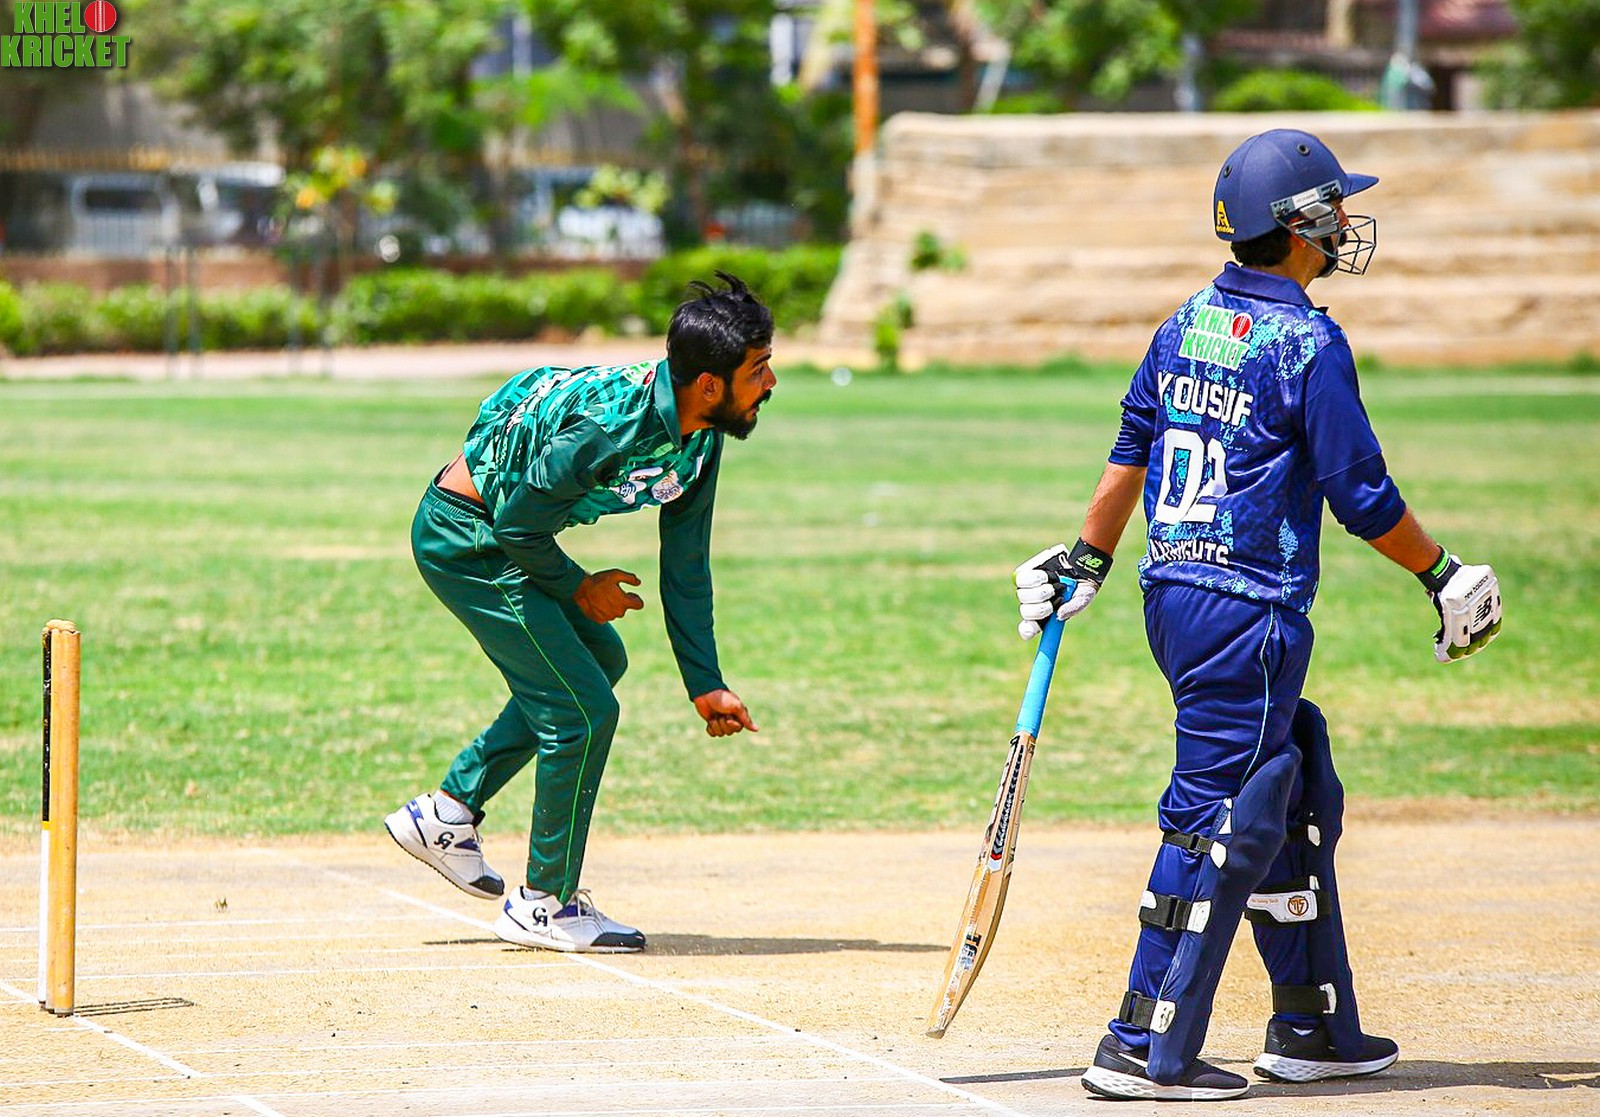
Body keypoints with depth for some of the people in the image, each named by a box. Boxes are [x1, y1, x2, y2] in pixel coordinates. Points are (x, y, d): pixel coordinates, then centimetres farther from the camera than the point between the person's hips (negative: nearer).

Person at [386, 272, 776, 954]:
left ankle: (449, 811, 28)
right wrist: (577, 588, -7)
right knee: (583, 708, -9)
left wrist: (706, 685, 1)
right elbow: (519, 522, -23)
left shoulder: (700, 437, -3)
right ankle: (544, 905, 5)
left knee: (598, 659, 24)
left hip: (505, 534, 10)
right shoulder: (611, 424, -32)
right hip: (464, 538, -10)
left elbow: (684, 567, 5)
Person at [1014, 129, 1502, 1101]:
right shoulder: (1308, 344, -14)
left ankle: (1314, 1026, 24)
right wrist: (1445, 575, 1)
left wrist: (1088, 560, 27)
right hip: (1250, 610, -9)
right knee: (1220, 817, -5)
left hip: (1172, 598, 9)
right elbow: (1361, 495, -12)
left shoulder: (1188, 324, 9)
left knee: (1294, 797, 18)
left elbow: (1131, 450, 17)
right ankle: (1146, 1049, -6)